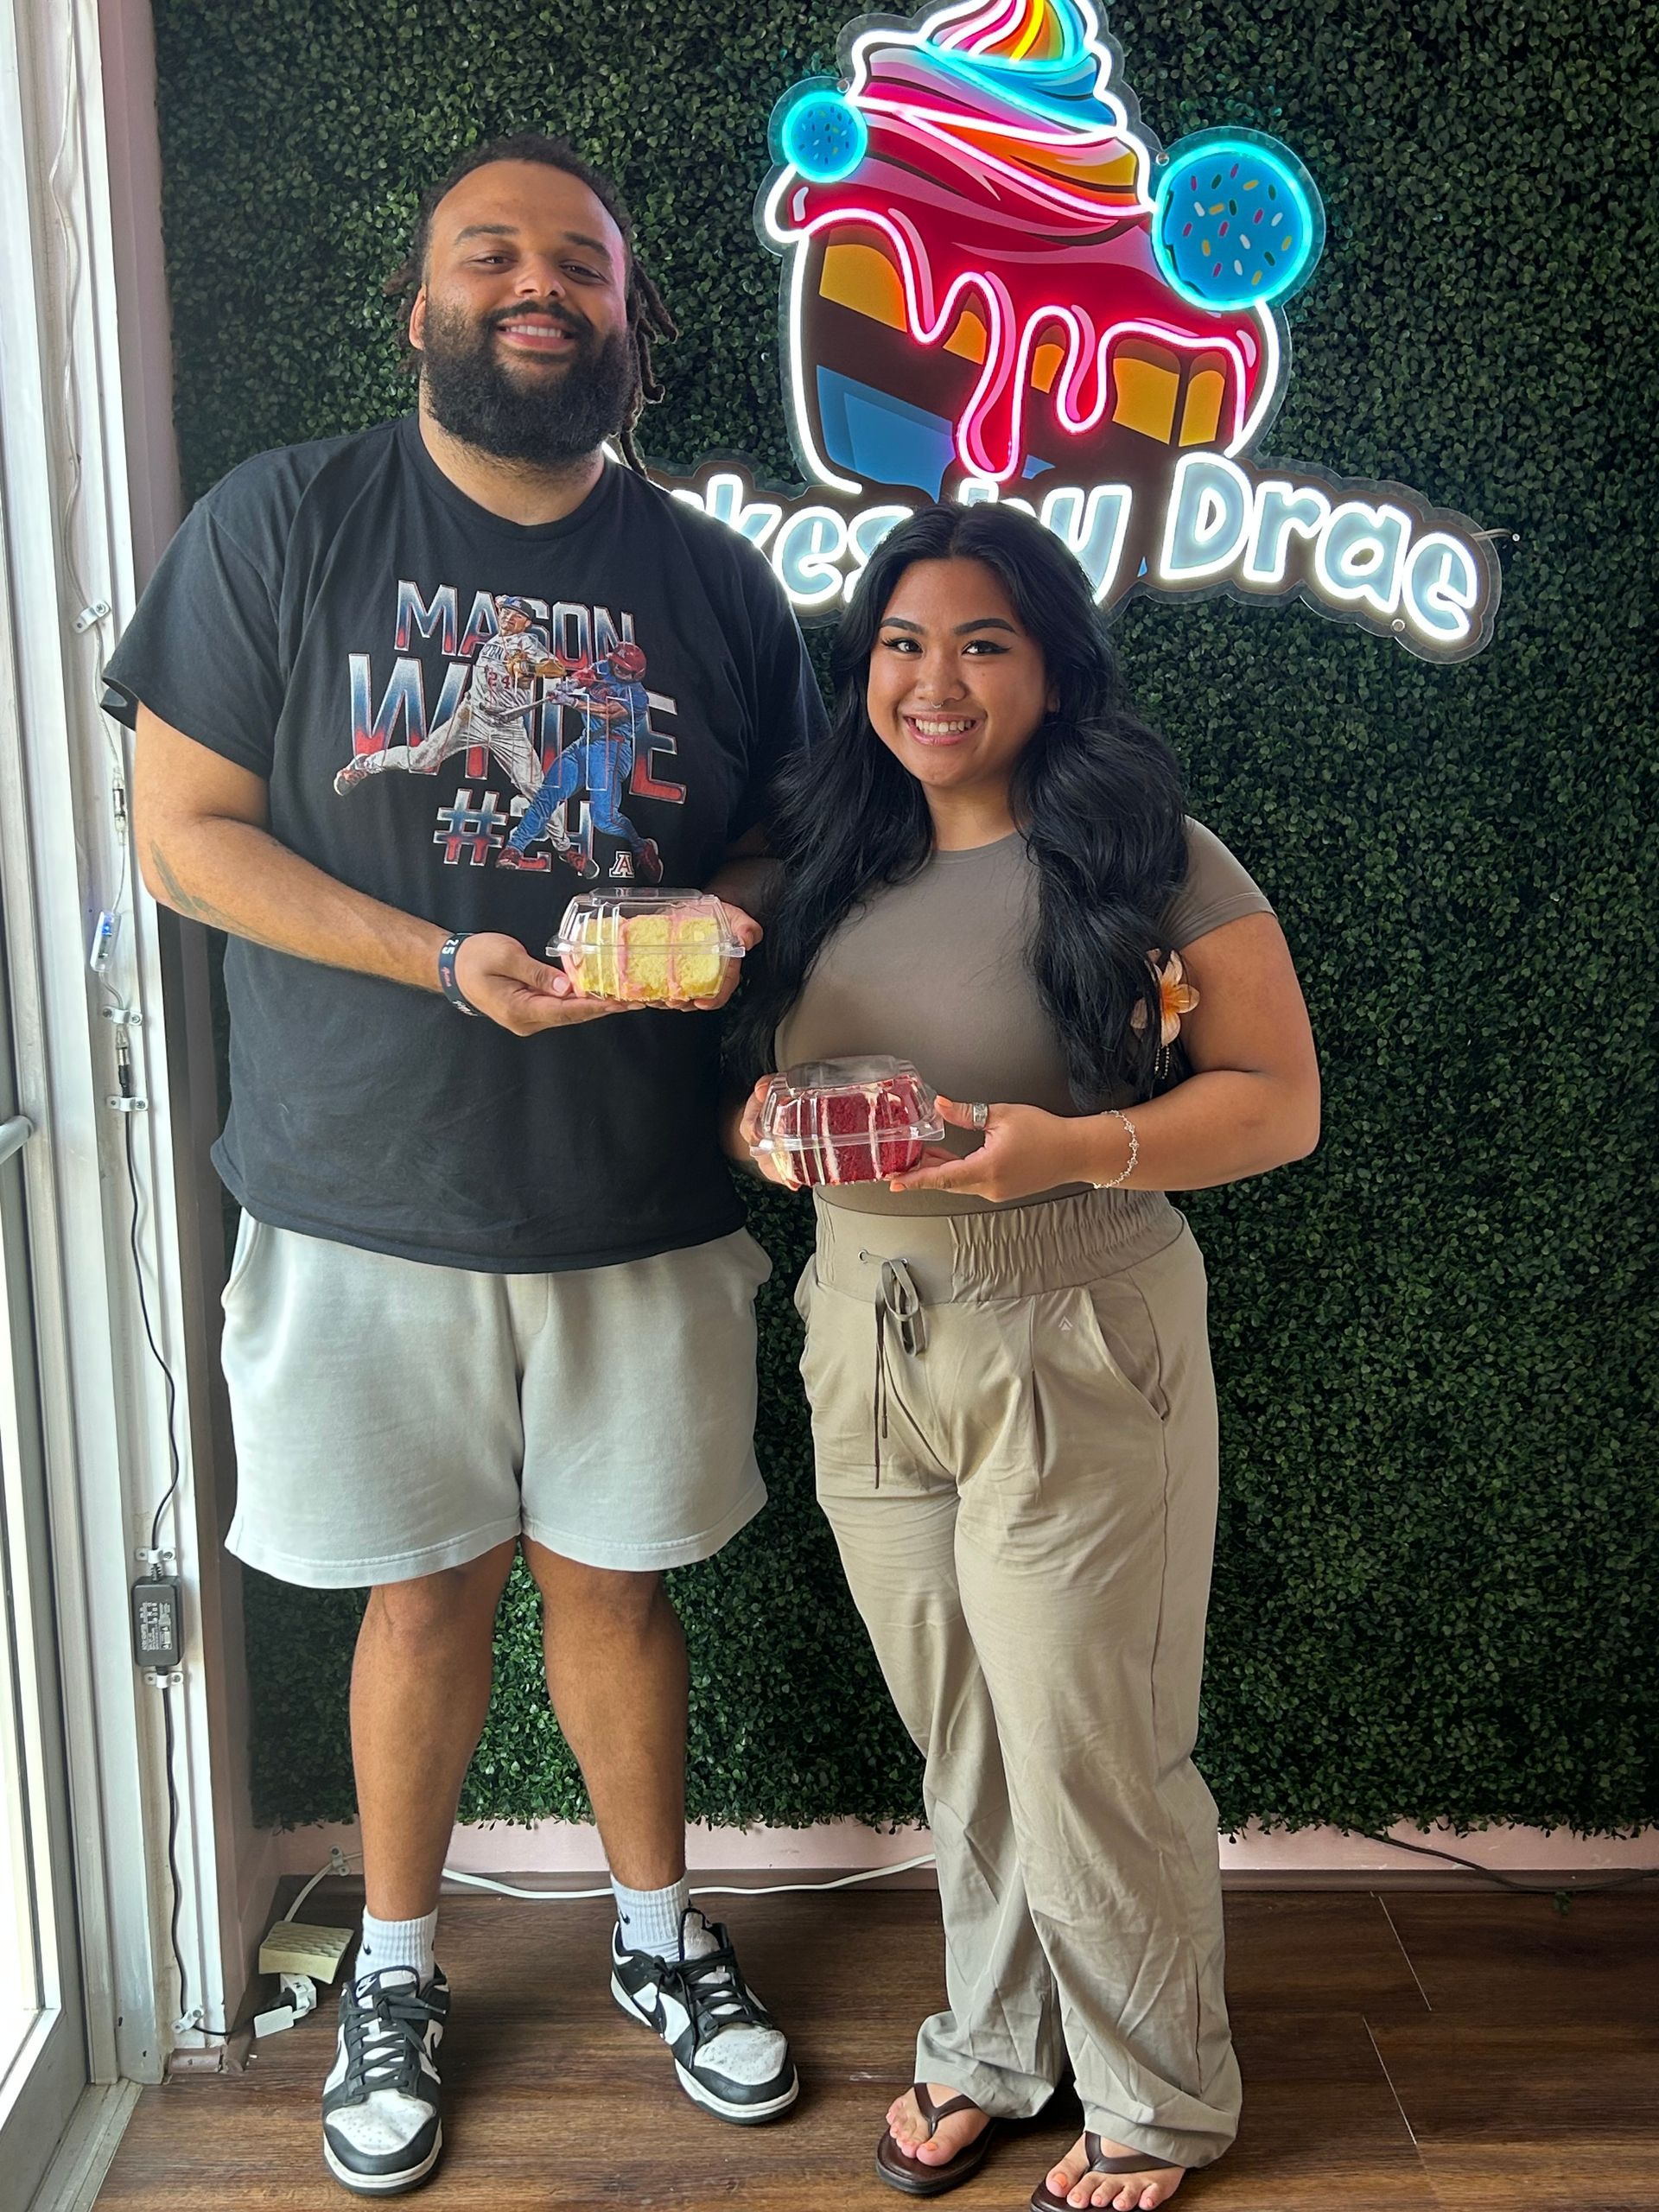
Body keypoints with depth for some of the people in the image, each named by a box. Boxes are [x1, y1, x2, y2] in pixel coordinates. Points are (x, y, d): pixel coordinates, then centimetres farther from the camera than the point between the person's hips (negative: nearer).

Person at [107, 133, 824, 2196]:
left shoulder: (714, 580, 6)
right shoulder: (279, 524, -1)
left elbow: (782, 842, 13)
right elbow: (184, 829, -5)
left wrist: (721, 916, -12)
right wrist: (446, 961, -18)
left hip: (644, 1205, 2)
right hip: (369, 1203, -1)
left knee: (610, 1577, 15)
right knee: (424, 1589, 12)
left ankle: (656, 1928, 38)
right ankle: (394, 1969, 36)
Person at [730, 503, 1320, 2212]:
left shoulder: (1146, 856, -9)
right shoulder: (831, 855, 7)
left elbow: (1280, 1100, -10)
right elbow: (760, 1074, 16)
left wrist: (1074, 1149, -24)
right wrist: (771, 1131, -8)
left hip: (1078, 1352, -5)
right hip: (868, 1345, 5)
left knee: (1087, 1755, 7)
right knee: (956, 1742, 18)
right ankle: (992, 2048, 42)